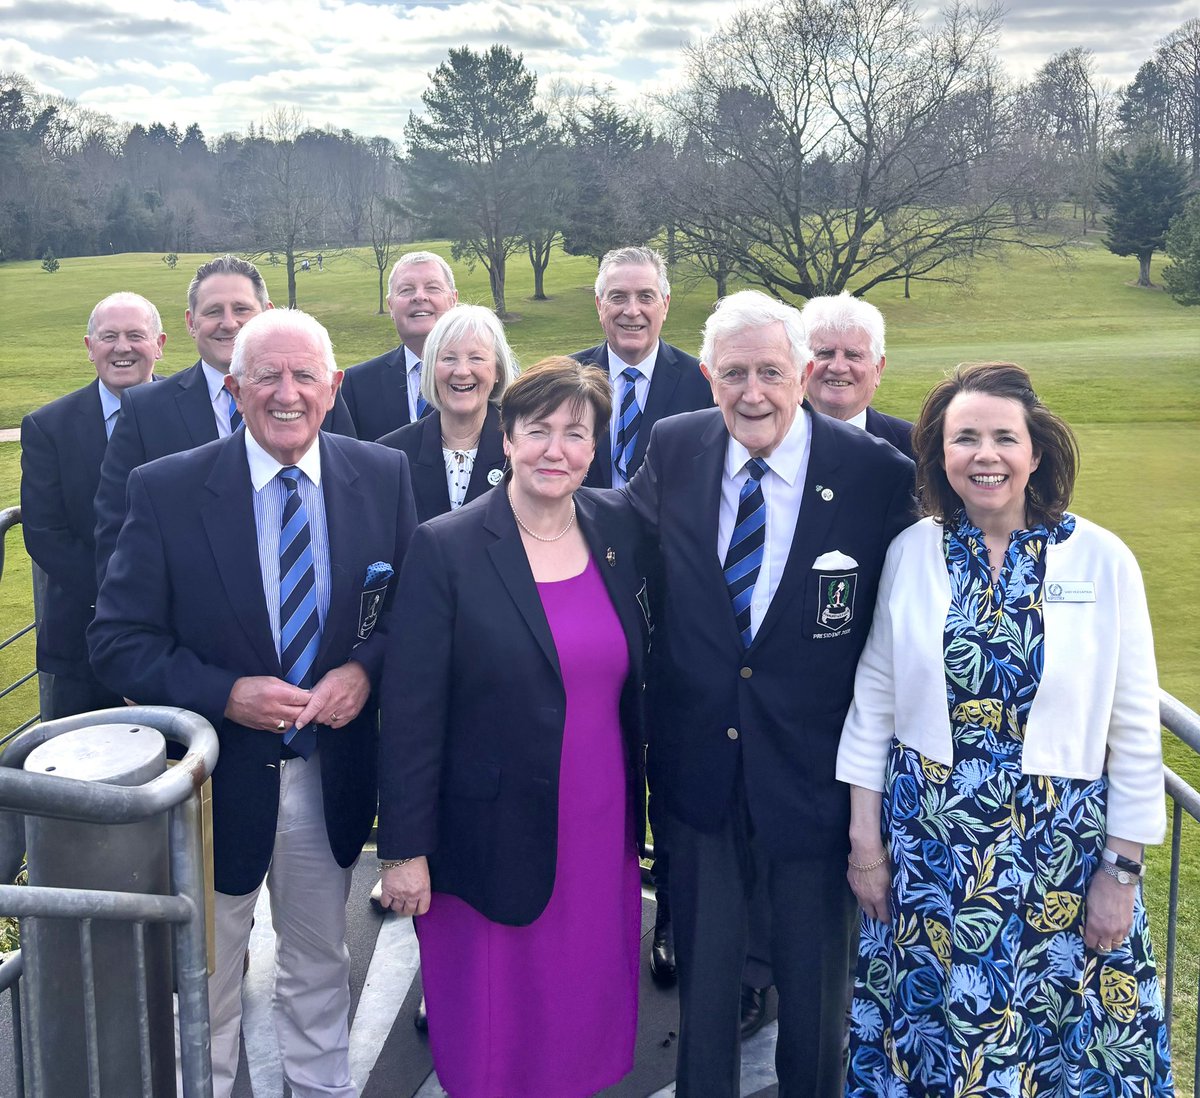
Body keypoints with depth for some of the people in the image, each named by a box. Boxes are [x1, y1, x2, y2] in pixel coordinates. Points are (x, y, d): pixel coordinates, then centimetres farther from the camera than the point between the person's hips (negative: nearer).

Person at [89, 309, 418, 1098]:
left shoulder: (384, 477, -6)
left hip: (332, 775, 2)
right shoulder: (167, 490, -14)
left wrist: (366, 668, -17)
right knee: (205, 981, 20)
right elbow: (118, 642, -11)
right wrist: (225, 694, -24)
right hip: (217, 779, -2)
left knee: (319, 967, 24)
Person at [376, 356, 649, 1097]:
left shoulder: (618, 529, 1)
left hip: (600, 830, 4)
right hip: (494, 836, -4)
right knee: (493, 1019, 11)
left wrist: (642, 801, 9)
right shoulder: (446, 548, -13)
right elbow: (411, 712, -12)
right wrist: (405, 847, -10)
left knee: (586, 1008, 16)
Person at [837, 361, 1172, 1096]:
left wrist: (1123, 869, -2)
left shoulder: (1102, 561, -8)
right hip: (928, 849, 1)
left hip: (1060, 854, -1)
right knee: (929, 1026, 16)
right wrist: (865, 840, 2)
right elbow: (873, 703, 2)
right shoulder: (911, 553, -3)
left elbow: (1133, 730, -4)